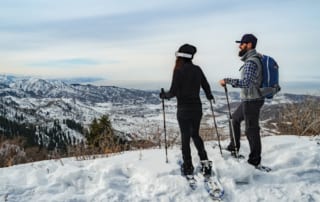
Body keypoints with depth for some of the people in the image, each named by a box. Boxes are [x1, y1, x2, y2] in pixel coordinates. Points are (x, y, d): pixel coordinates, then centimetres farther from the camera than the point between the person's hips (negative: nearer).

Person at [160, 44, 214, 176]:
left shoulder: (179, 71, -13)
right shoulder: (197, 69, 2)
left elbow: (173, 92, -15)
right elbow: (206, 86, 10)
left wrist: (164, 95, 6)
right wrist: (209, 96, 31)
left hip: (184, 109, -5)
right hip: (197, 107, 5)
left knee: (185, 137, 7)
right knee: (195, 134, 20)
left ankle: (188, 167, 15)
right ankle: (205, 162, 12)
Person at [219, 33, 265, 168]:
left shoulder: (251, 62, -21)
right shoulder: (255, 58, 11)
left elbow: (245, 82, -33)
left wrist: (227, 81, -27)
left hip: (251, 101, -11)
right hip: (248, 100, 11)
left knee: (251, 130, -2)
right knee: (235, 118, 24)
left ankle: (255, 161, 9)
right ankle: (234, 147, 35)